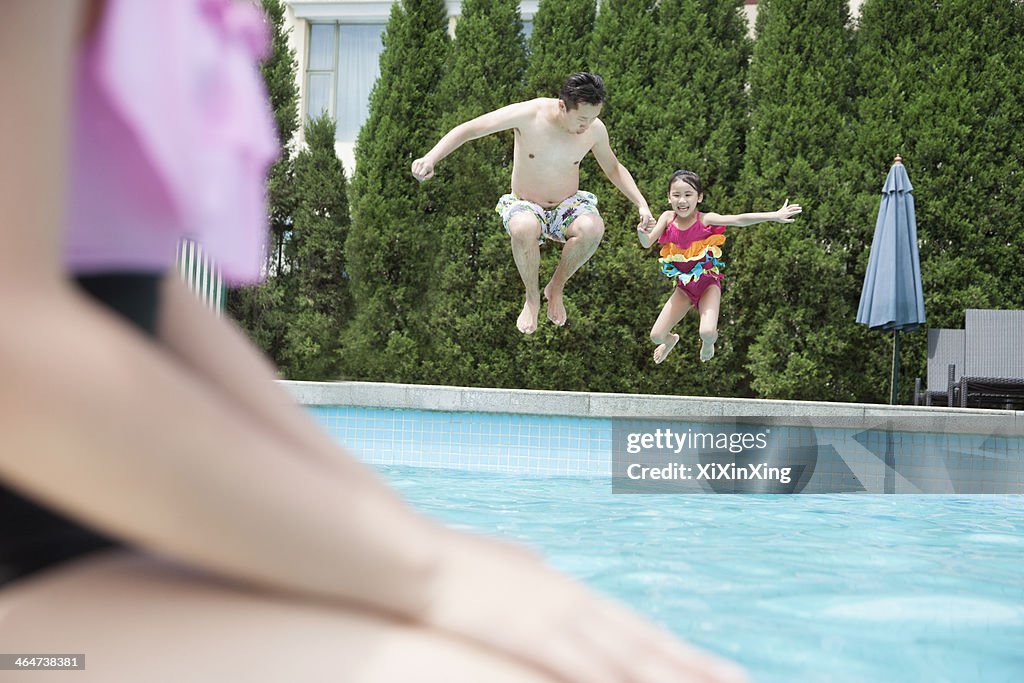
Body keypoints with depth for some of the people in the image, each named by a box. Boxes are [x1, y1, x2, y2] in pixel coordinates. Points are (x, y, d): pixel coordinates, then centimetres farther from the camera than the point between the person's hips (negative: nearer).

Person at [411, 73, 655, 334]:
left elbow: (614, 168, 11)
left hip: (568, 206, 3)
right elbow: (467, 129, -18)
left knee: (593, 227, -35)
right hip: (525, 206, -2)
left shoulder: (595, 129, -10)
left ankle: (556, 288, -6)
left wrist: (642, 204, 1)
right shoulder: (528, 114, -20)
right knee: (524, 229, -41)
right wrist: (431, 158, -33)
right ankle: (532, 298, -12)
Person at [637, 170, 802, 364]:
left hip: (708, 283, -3)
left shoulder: (705, 220, -17)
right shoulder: (667, 218, -9)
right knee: (656, 336, -2)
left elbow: (739, 219, -25)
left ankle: (708, 343, 15)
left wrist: (774, 215, -33)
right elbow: (647, 244, -16)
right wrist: (642, 234, -40)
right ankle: (671, 340, 39)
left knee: (707, 332, -26)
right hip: (684, 286, 3)